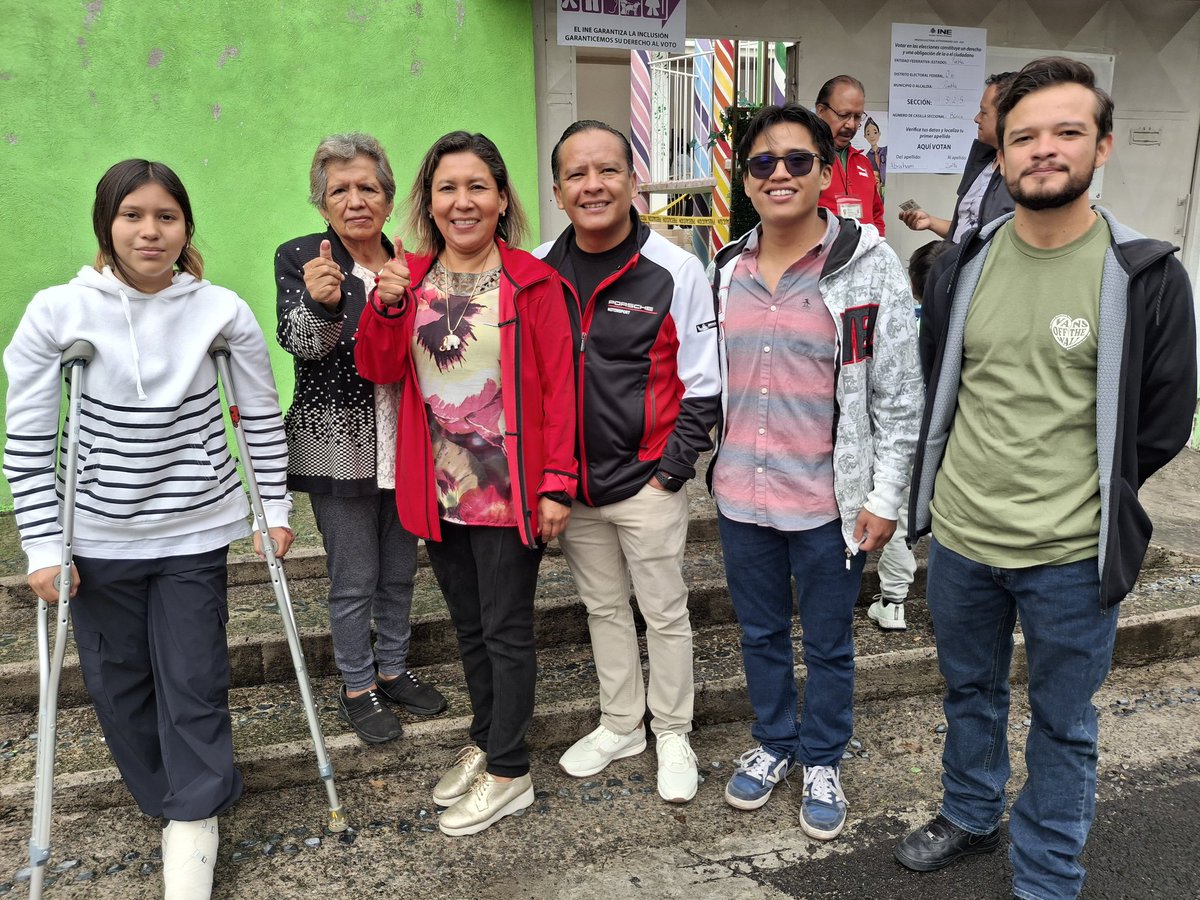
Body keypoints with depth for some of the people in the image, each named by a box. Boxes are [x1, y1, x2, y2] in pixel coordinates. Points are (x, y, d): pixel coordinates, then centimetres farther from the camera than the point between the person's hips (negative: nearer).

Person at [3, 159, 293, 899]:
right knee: (118, 680, 13)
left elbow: (263, 416, 1)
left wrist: (276, 509, 2)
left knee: (193, 682, 3)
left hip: (195, 532, -1)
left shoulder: (223, 311, -9)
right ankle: (173, 799, 37)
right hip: (99, 537, 1)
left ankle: (195, 825, 22)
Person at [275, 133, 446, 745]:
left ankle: (393, 669, 36)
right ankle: (358, 688, 25)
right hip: (340, 448, -4)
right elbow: (298, 341, -23)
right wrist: (322, 303, -42)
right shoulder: (300, 258, -7)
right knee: (353, 580, 6)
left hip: (404, 447, 5)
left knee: (400, 571, 17)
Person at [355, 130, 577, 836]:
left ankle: (509, 772, 22)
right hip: (439, 489, 5)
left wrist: (558, 484, -14)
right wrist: (386, 306, -14)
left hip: (509, 488, -5)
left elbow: (560, 385, -10)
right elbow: (380, 370, 4)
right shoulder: (411, 278, 6)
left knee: (506, 630, 6)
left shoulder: (532, 282, -8)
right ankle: (487, 740, 39)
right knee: (469, 626, 19)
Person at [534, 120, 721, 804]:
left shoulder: (676, 271, -11)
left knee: (665, 613, 10)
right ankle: (621, 725, 38)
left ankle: (673, 734, 31)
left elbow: (702, 386, -7)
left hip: (647, 483, -4)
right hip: (568, 482, 4)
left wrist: (671, 470, -12)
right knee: (603, 608, 19)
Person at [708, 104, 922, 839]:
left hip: (829, 501, -3)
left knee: (829, 643, 14)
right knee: (761, 632, 20)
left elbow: (899, 395, -8)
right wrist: (703, 464, 12)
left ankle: (823, 762, 37)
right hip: (741, 495, 4)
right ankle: (773, 743, 43)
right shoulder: (726, 270, 2)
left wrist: (884, 498, -9)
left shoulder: (869, 266, -10)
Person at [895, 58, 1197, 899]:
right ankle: (971, 816, 48)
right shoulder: (965, 264, 0)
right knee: (971, 691, 23)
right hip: (959, 537, 4)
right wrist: (964, 481, 8)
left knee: (1063, 724, 14)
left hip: (1071, 555, -3)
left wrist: (1086, 497, 0)